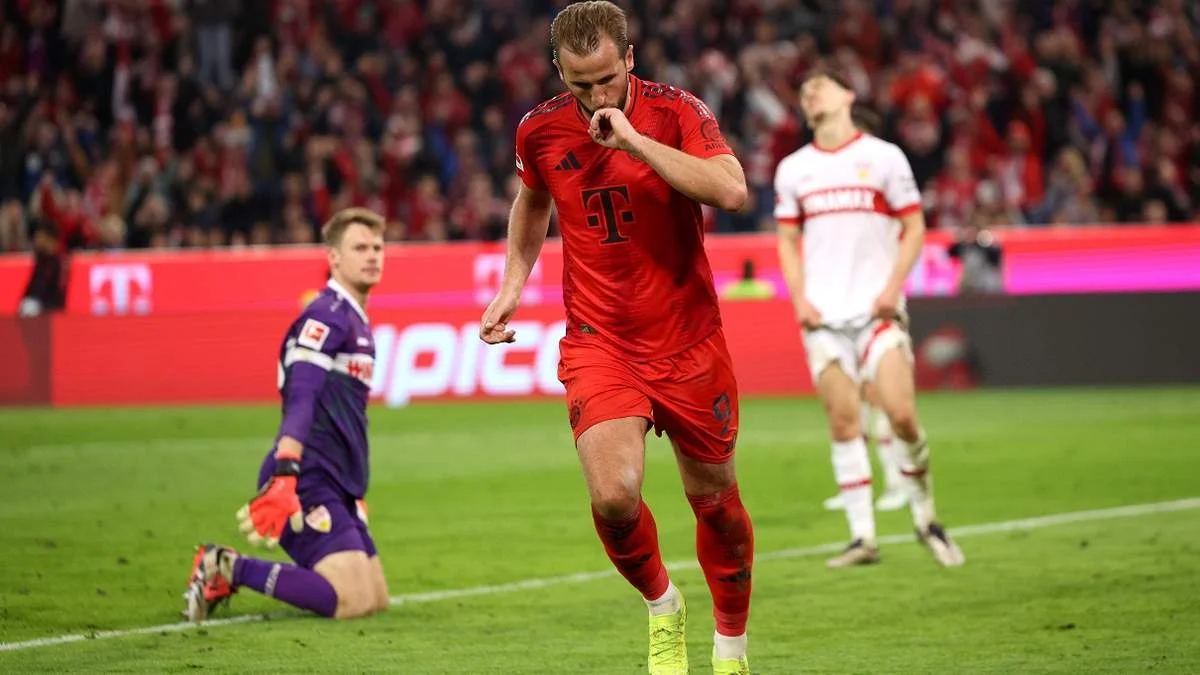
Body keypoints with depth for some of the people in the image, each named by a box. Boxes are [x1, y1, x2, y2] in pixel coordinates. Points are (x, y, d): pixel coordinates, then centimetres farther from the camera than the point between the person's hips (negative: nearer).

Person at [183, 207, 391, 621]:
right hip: (309, 482, -10)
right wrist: (285, 474, -35)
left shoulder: (357, 322, 20)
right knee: (353, 601, -19)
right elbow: (300, 398, -23)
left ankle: (227, 571, 12)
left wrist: (354, 490, 32)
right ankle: (229, 569, -9)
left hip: (336, 489, 10)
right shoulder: (327, 315, -11)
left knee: (377, 599, 8)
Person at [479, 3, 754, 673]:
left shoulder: (677, 112, -11)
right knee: (614, 494, -19)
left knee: (716, 502, 10)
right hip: (598, 342, 1)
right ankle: (662, 605, 12)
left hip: (689, 340, -1)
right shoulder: (540, 131, -2)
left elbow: (732, 191, -29)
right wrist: (513, 284, 14)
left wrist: (635, 139, -29)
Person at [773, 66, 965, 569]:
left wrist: (892, 286, -9)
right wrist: (799, 298, 2)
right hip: (823, 315, 2)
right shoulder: (793, 169, 12)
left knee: (901, 414, -13)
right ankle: (862, 537, 0)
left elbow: (914, 227, 5)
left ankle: (925, 517, 8)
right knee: (843, 422, -4)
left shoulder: (884, 156, 4)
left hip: (876, 306, -2)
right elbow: (787, 239, 17)